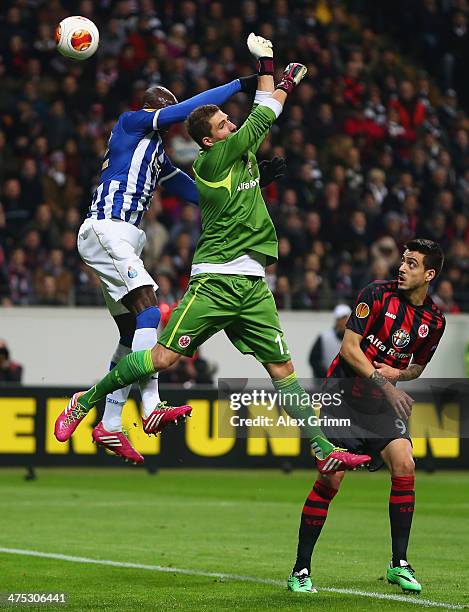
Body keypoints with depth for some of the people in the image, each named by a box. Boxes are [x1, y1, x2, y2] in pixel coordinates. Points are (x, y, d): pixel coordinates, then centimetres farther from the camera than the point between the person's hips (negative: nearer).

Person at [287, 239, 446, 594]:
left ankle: (399, 564, -6)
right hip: (345, 393, -4)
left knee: (404, 464, -17)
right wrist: (384, 384, -22)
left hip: (385, 403, 4)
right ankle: (301, 570, -1)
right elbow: (349, 347, -14)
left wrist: (399, 374, -7)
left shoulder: (435, 320, 2)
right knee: (331, 478, -12)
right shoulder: (378, 294, -12)